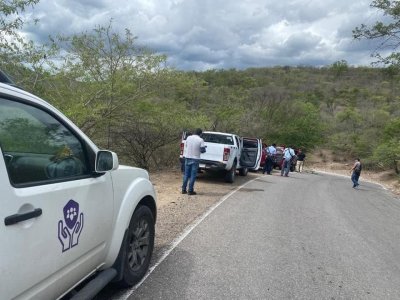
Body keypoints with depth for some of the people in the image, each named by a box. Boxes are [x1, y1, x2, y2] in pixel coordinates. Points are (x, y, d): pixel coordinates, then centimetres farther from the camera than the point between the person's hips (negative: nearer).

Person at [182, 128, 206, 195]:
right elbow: (202, 150, -9)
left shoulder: (188, 138, 3)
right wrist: (204, 149, 13)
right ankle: (190, 191, 4)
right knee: (193, 175, 2)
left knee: (186, 174, 12)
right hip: (195, 159, -4)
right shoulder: (200, 140, -9)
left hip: (187, 158, 4)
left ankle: (184, 189, 15)